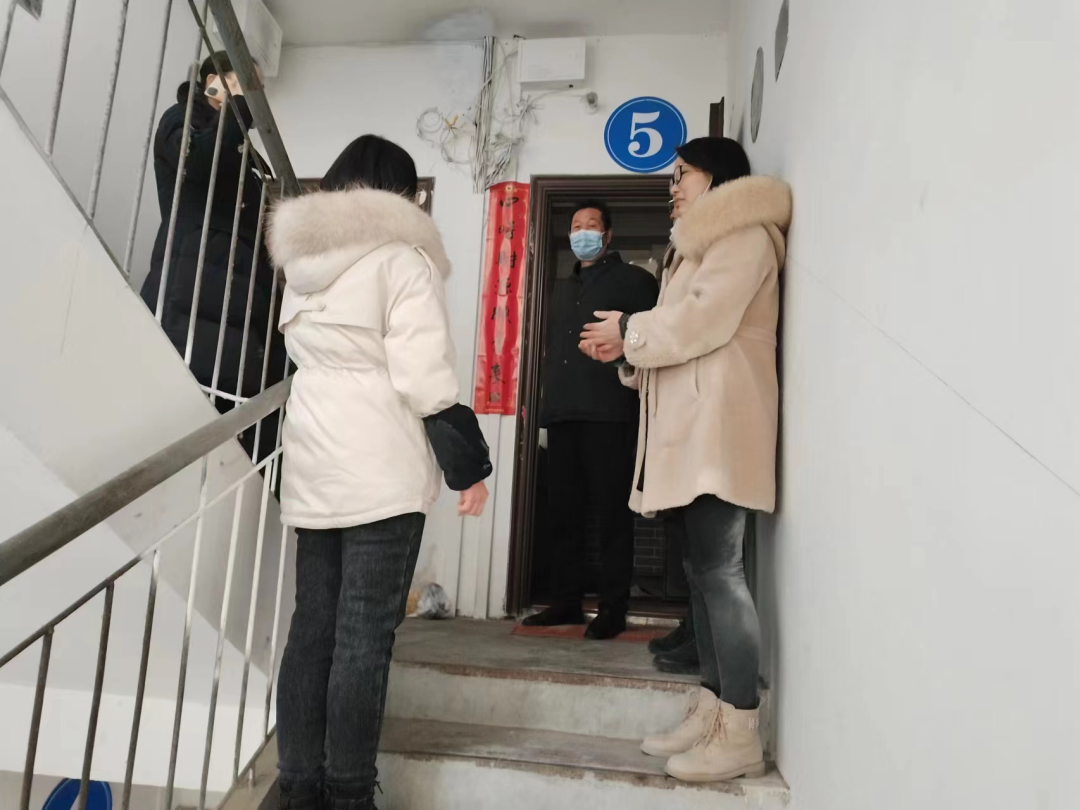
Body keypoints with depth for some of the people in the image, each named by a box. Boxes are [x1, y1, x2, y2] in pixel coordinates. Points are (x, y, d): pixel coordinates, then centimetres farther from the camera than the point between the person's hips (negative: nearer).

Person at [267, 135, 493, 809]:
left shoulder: (302, 257, 16)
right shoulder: (401, 256, -6)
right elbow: (422, 376, -13)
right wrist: (469, 464, -8)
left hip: (312, 469, 7)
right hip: (381, 471, -7)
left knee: (312, 627, 11)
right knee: (364, 638, -1)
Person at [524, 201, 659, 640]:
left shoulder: (632, 280, 7)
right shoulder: (563, 288, 26)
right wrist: (544, 397, 17)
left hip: (610, 414, -6)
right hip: (562, 414, 6)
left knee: (612, 512, -4)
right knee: (563, 512, 7)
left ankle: (614, 607, 3)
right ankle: (567, 601, 16)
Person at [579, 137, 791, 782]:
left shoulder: (743, 234, -3)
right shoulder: (706, 242, 29)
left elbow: (702, 320, -18)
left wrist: (629, 330, -4)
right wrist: (627, 349, 6)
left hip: (716, 429, -10)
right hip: (688, 428, 10)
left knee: (720, 572, -10)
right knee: (703, 573, 9)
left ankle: (741, 735, -2)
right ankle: (712, 711, 16)